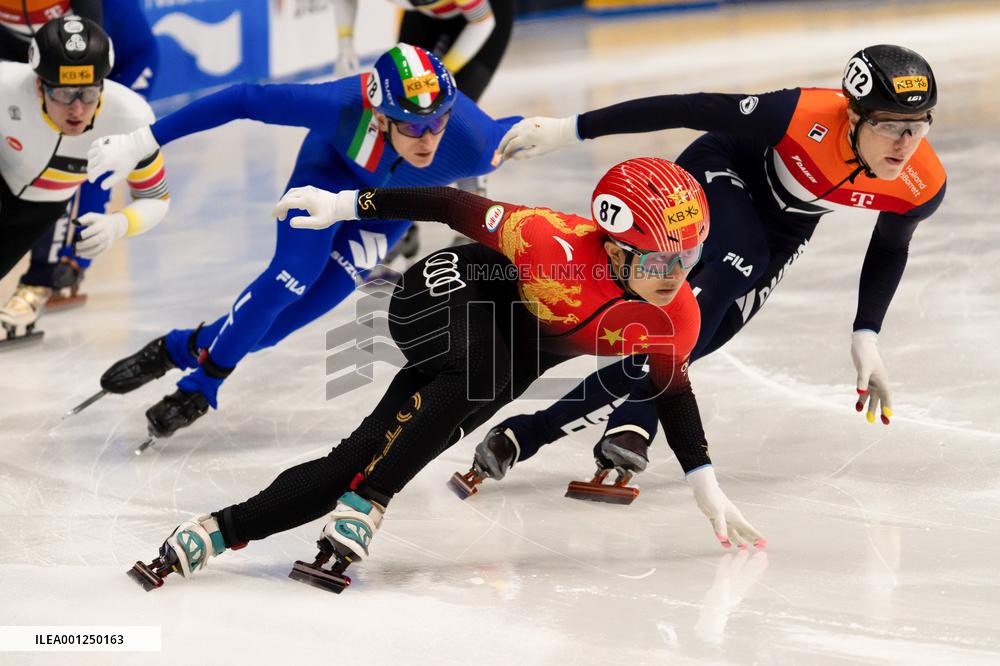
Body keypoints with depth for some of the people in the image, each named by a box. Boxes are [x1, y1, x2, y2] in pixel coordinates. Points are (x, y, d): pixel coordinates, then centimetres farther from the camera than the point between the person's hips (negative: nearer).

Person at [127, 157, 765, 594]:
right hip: (448, 291, -5)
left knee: (356, 463, -6)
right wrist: (347, 205, -22)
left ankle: (218, 531, -2)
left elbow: (674, 391, 1)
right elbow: (459, 206, -26)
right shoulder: (556, 245, -36)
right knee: (475, 373, -40)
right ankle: (356, 519, -33)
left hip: (512, 355, 5)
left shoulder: (675, 319, -19)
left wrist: (708, 488, 4)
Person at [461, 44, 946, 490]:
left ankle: (527, 433, -7)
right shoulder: (806, 117, -39)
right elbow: (689, 110, -32)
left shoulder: (922, 189, -25)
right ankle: (632, 424, -32)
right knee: (740, 264, -36)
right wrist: (567, 130, -30)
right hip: (723, 172, -5)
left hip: (783, 230, 5)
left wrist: (865, 339, -6)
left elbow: (889, 250, -1)